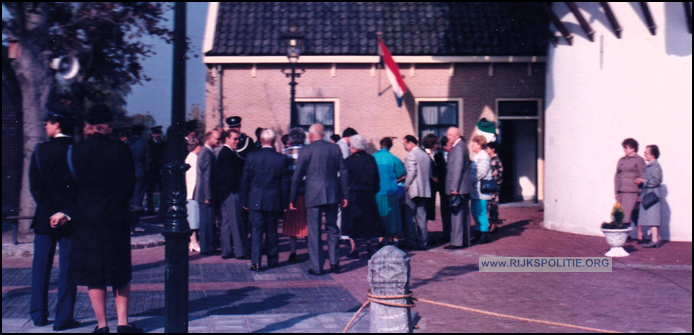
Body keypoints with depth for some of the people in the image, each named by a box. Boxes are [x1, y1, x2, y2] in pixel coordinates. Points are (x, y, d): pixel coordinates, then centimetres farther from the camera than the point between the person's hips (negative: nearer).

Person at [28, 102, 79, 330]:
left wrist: (49, 207, 3)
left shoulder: (41, 151, -4)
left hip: (45, 217, 1)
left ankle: (39, 314, 19)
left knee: (41, 267, 13)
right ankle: (64, 318, 3)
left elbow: (35, 186, -5)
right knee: (68, 268, 3)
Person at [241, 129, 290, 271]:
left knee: (256, 230, 2)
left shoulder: (252, 156, -5)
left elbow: (245, 180, 0)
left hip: (255, 200, -1)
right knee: (272, 231, 13)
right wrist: (284, 203, 8)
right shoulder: (281, 158, -5)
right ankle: (272, 260, 21)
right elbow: (285, 183, 0)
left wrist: (245, 200, 8)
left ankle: (255, 261, -8)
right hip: (274, 201, 1)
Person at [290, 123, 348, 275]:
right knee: (332, 228, 14)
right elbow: (343, 172, 5)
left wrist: (293, 199, 6)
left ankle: (316, 267, 3)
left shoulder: (305, 151, -4)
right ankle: (334, 262, 12)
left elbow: (297, 176, -1)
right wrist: (344, 195, 10)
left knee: (314, 231, 2)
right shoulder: (335, 148, 4)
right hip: (332, 194, 3)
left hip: (313, 196, -3)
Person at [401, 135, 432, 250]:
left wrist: (406, 186, -10)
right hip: (424, 190, 7)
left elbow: (411, 173, -18)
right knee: (421, 217, 9)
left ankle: (410, 242, -1)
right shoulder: (426, 155, 13)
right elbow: (429, 173, 15)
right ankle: (422, 242, 10)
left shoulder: (411, 155, -10)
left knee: (409, 217, 0)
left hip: (413, 190, -7)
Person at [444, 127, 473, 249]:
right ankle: (465, 240, 18)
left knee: (457, 215, -7)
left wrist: (454, 188, -20)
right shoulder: (461, 146, 17)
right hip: (463, 188, 10)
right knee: (463, 214, 13)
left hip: (458, 188, -10)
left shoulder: (458, 147, -14)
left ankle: (457, 242, -5)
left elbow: (458, 168, -19)